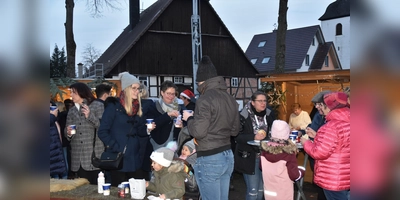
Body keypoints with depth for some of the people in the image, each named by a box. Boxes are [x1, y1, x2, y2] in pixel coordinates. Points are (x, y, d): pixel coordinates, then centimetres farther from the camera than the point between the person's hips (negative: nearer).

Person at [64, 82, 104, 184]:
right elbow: (67, 132, 19)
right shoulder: (72, 111, 17)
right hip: (78, 159, 4)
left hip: (95, 156, -4)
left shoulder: (98, 106, 3)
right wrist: (68, 133, -4)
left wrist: (90, 116, -15)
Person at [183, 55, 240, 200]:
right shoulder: (230, 99, 10)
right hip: (227, 155, 8)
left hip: (209, 159, -8)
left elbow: (198, 131, -19)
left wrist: (189, 118, -2)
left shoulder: (205, 99, -15)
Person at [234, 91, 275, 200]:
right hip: (249, 156, -5)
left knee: (261, 187, 17)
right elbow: (237, 136, -15)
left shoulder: (269, 114, 1)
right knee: (253, 189, -2)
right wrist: (254, 137, -26)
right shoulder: (244, 115, -15)